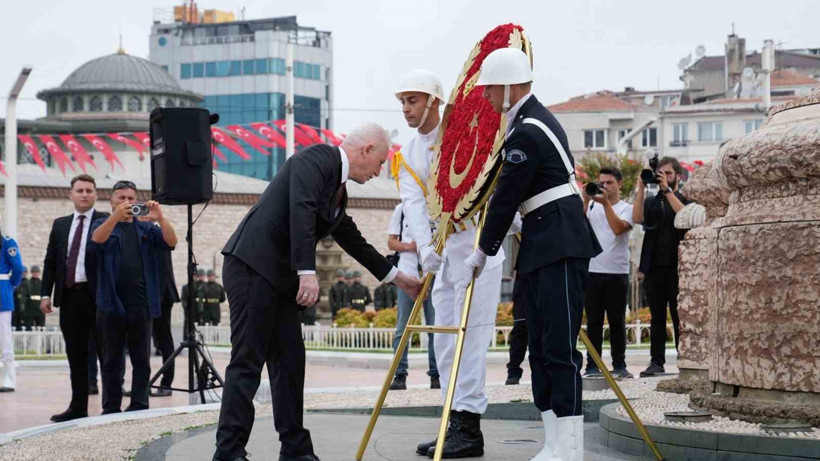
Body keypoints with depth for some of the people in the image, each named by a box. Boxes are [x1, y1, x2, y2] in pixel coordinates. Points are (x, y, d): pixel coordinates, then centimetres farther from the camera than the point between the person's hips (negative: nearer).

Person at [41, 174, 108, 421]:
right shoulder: (60, 224, 15)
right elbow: (50, 262, 15)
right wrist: (45, 293, 5)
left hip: (97, 296, -5)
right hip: (69, 296, 5)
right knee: (76, 356, 9)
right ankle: (78, 407, 15)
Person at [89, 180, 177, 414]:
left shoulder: (146, 227, 14)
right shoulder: (103, 224, 9)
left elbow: (171, 242, -1)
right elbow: (96, 240, -13)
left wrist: (160, 218, -19)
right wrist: (116, 217, -30)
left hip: (141, 303, 2)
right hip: (112, 302, -2)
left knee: (141, 359, 2)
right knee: (112, 360, 3)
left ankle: (139, 406, 6)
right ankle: (111, 408, 6)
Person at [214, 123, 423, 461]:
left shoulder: (338, 191, 20)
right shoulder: (316, 159, -8)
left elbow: (353, 241, 30)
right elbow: (300, 211, -22)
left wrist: (397, 278, 35)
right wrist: (307, 272, -28)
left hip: (280, 278, 10)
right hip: (251, 266, -10)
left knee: (289, 360, 8)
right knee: (248, 360, -11)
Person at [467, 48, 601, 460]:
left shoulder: (528, 131, -16)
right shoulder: (531, 121, 17)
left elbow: (506, 198, -13)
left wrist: (483, 253, -3)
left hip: (561, 247, -11)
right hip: (540, 247, 11)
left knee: (560, 348, -11)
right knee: (540, 348, 9)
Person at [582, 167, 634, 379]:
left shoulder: (627, 209, 5)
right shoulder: (591, 206, 11)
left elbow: (619, 228, -13)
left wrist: (606, 203, -15)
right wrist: (586, 201, -12)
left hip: (617, 272, -1)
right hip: (592, 271, 1)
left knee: (617, 321, 4)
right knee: (593, 321, 2)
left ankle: (619, 365, 9)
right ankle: (592, 365, 4)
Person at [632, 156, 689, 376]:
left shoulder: (686, 200, 6)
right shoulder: (651, 202, 16)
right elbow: (637, 218, -3)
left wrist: (668, 190, -18)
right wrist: (641, 188, -9)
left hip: (677, 267, -4)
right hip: (654, 268, 4)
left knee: (680, 318, -3)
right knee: (656, 318, 5)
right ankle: (657, 362, 6)